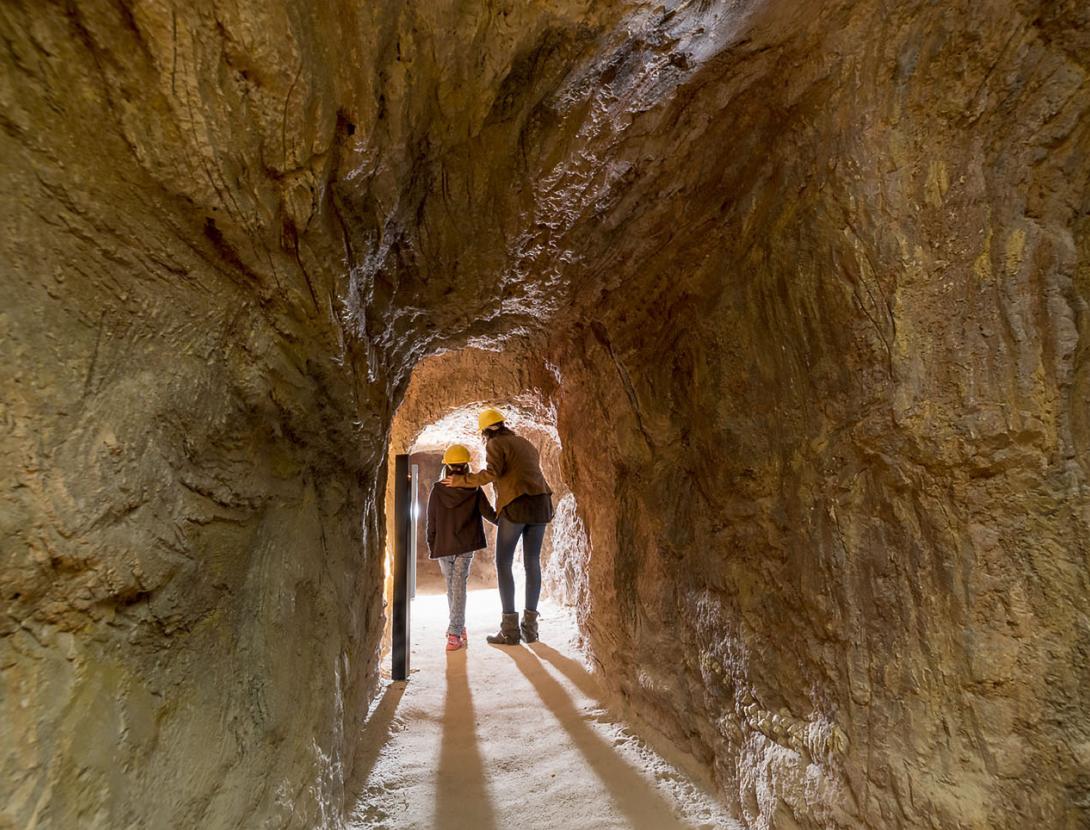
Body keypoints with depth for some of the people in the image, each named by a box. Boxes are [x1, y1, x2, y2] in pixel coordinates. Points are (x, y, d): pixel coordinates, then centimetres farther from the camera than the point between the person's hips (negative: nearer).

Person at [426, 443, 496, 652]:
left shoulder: (437, 490, -3)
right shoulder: (474, 490, -5)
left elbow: (431, 523, 0)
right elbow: (489, 513, -4)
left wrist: (431, 547, 11)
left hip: (443, 547, 1)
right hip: (466, 546, -1)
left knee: (451, 587, 15)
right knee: (459, 586, -1)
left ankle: (457, 629, 24)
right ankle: (455, 633, -10)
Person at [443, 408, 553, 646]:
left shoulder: (495, 444, 2)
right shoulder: (526, 443, 24)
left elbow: (492, 473, -14)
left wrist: (462, 481, -6)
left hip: (516, 504, -6)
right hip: (541, 503, 7)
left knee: (503, 564, 2)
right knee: (532, 563, 9)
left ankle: (510, 629, -1)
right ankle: (530, 626, 11)